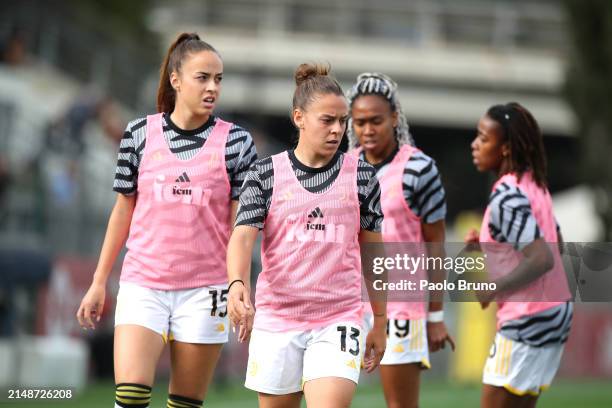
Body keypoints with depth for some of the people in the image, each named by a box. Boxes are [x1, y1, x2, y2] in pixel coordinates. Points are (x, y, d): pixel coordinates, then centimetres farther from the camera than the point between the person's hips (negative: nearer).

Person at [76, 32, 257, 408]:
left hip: (204, 291, 0)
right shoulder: (141, 134, 5)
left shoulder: (235, 141, 1)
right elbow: (123, 210, 12)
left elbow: (241, 224, 1)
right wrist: (99, 282, 12)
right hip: (143, 284, 0)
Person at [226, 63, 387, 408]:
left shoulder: (361, 176, 5)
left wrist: (380, 322, 11)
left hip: (338, 321, 0)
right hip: (276, 319, 1)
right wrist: (237, 283, -29)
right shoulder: (266, 173, 1)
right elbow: (243, 236, -9)